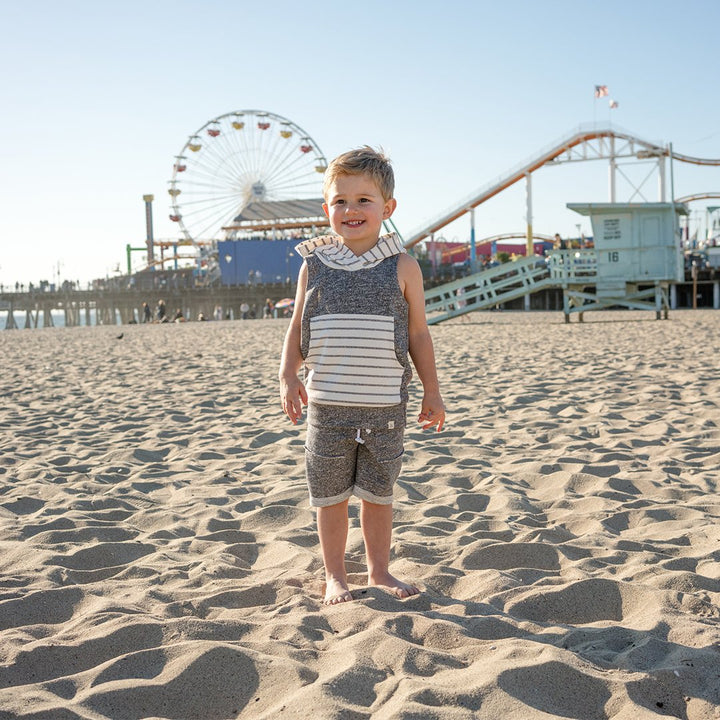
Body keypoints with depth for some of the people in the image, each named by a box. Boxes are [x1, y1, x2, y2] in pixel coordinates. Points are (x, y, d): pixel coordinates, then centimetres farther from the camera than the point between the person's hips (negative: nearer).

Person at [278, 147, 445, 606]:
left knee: (378, 493, 11)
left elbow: (418, 333, 5)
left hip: (385, 406, 0)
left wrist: (432, 392, 5)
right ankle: (335, 576, 25)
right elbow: (297, 330, 8)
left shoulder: (402, 266, 0)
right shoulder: (314, 266, 2)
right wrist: (289, 377, -6)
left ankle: (380, 571, 29)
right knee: (331, 495, 9)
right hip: (328, 405, 1)